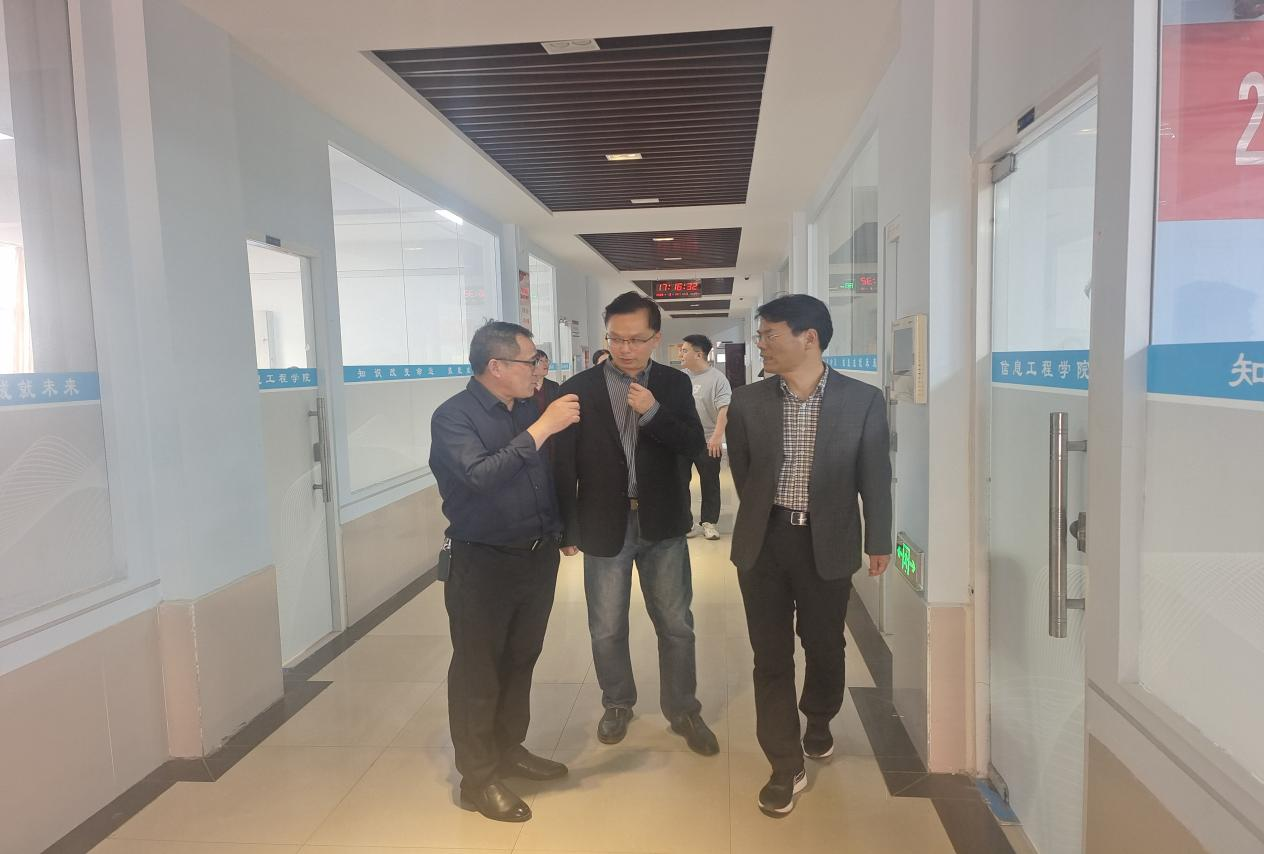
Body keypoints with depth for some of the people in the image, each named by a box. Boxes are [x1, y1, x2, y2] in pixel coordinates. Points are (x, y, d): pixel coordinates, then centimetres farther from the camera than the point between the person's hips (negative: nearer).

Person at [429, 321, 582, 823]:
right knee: (477, 672, 7)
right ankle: (479, 778, 21)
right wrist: (541, 429, -29)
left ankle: (510, 750, 37)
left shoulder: (531, 408, 4)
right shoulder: (454, 416, -14)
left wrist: (562, 530, 8)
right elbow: (481, 475, -29)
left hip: (538, 557, 6)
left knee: (520, 661, 19)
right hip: (483, 565, -6)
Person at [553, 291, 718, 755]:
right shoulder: (579, 388, -5)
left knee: (676, 624, 10)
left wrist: (653, 413, -20)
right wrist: (568, 530, -5)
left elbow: (695, 446, -5)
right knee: (607, 630, 12)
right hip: (605, 525, -1)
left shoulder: (675, 384, 1)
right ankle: (617, 704, 35)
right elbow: (564, 464, -4)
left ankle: (683, 710, 29)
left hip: (663, 524, 1)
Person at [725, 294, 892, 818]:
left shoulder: (862, 400, -6)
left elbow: (874, 476, 1)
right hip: (764, 541, 1)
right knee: (771, 656, 5)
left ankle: (818, 720, 47)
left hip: (828, 543, 0)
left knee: (825, 646, 16)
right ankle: (787, 768, 19)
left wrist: (879, 542, 5)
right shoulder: (747, 402, -3)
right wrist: (768, 514, 9)